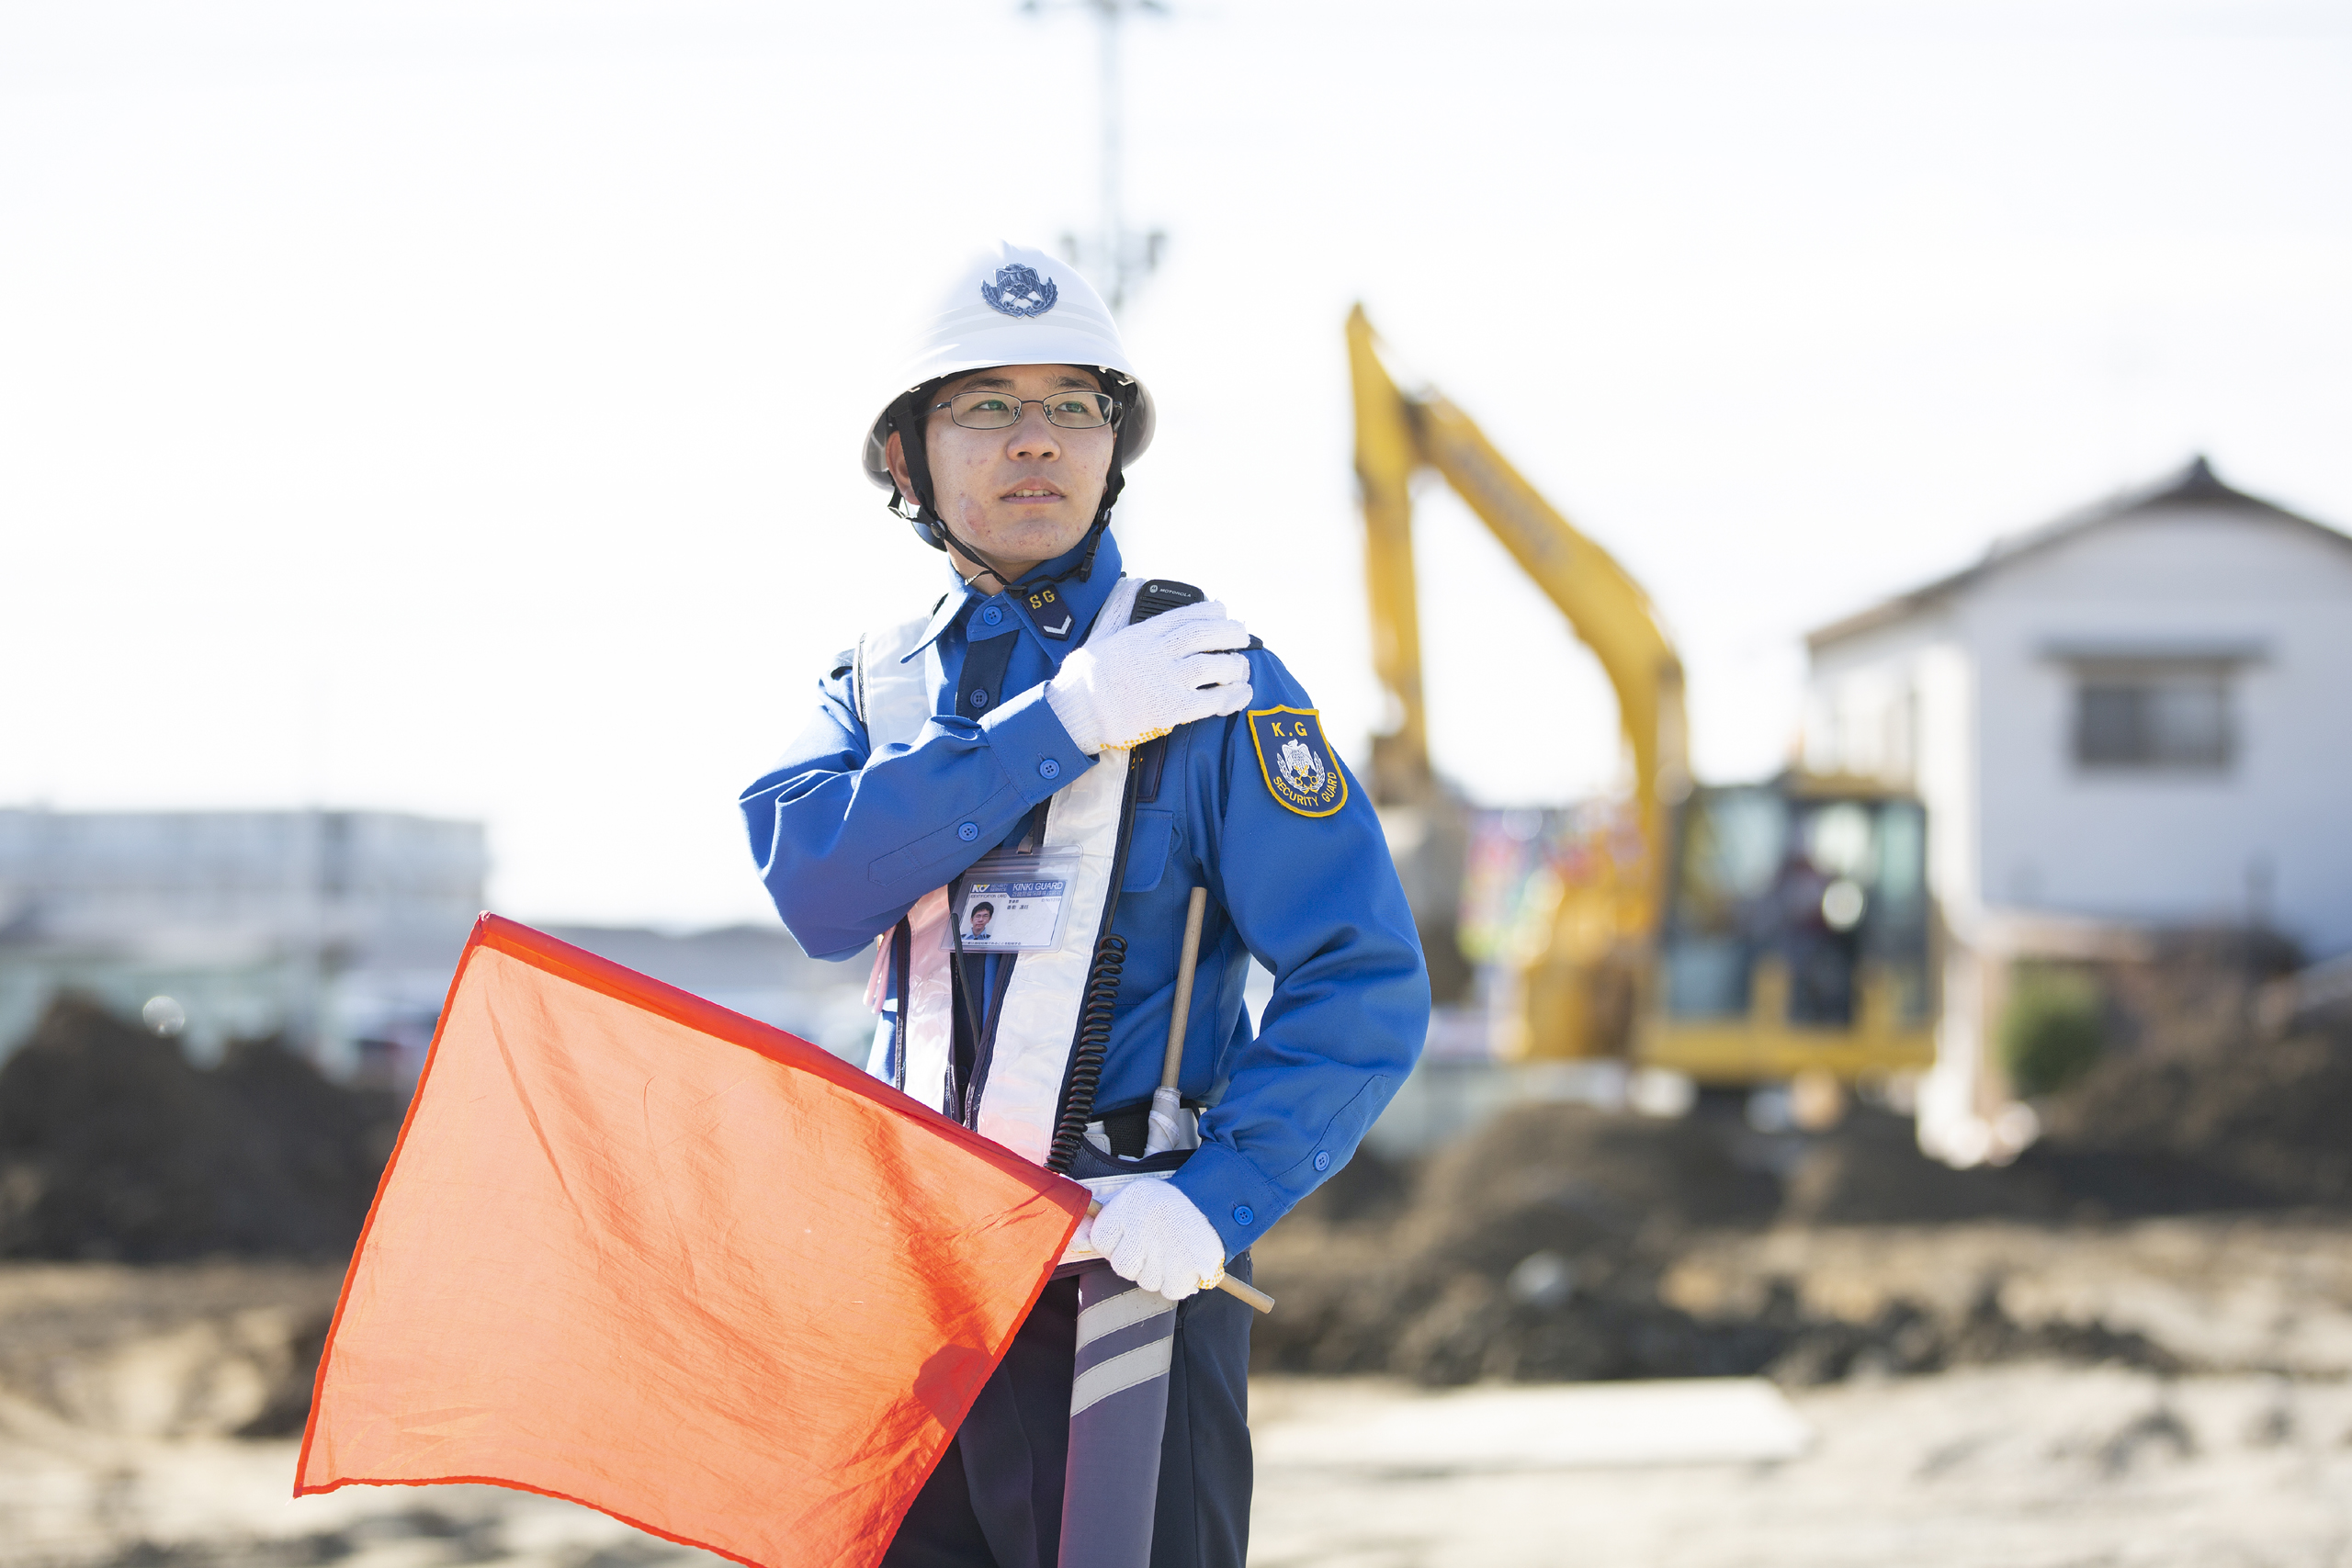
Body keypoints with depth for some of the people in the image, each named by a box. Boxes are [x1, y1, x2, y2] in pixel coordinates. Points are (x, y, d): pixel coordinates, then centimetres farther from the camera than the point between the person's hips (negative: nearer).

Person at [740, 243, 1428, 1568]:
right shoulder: (877, 684, 11)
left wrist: (1218, 1195, -23)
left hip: (1123, 1266, -4)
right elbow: (813, 877, -11)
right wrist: (1062, 723, -17)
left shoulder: (1209, 679, -4)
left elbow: (1367, 987, -11)